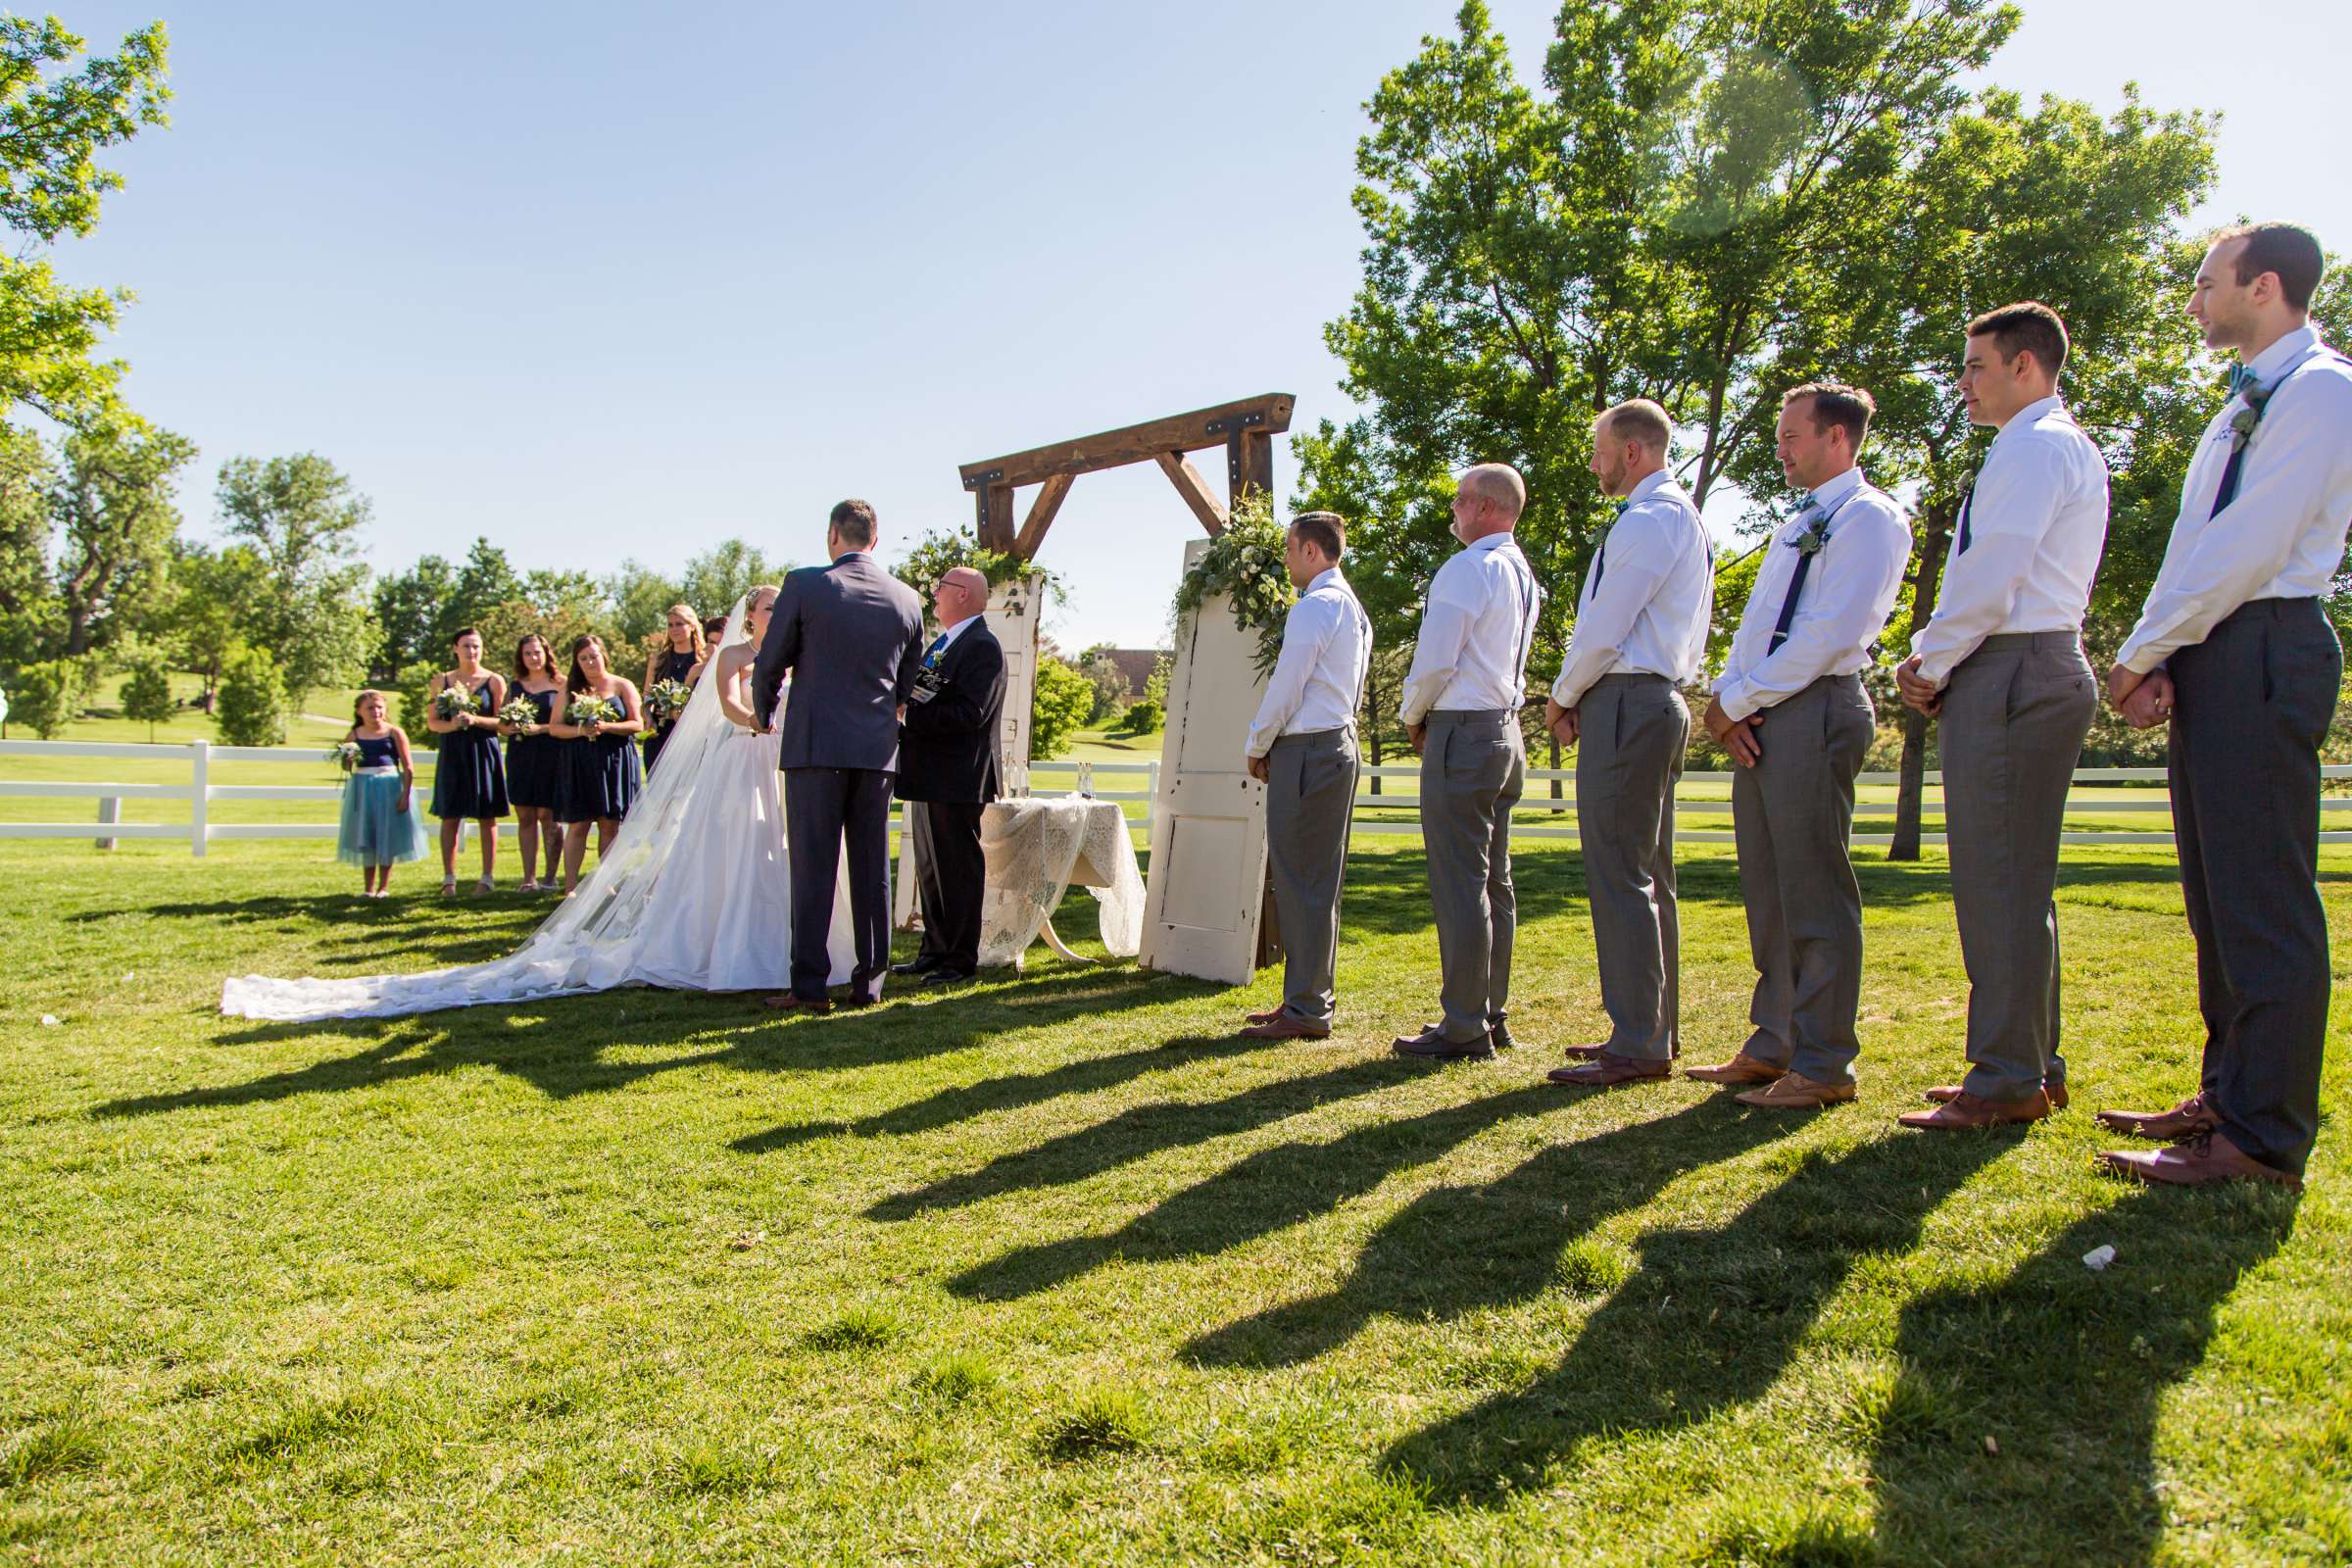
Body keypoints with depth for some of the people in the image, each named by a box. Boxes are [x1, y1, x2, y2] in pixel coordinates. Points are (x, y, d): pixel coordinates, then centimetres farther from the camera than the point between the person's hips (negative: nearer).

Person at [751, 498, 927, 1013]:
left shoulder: (804, 584, -6)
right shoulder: (907, 599, 5)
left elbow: (770, 664, -1)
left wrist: (764, 715, 18)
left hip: (815, 743, -3)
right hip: (878, 748, 3)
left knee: (813, 867, 0)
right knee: (872, 868, 8)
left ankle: (809, 986, 0)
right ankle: (869, 982, 12)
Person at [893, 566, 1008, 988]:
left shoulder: (982, 647, -13)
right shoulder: (940, 645, 19)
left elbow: (971, 713, -23)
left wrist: (909, 715, -24)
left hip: (957, 778, -10)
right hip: (928, 777, 10)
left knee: (959, 870, -2)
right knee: (929, 870, 15)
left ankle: (961, 959, 5)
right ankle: (934, 951, 25)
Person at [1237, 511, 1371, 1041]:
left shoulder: (1315, 606, -12)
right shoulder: (1353, 608, 19)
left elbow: (1286, 687, -15)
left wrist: (1256, 747, -1)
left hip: (1305, 753, -10)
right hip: (1340, 745, 10)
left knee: (1301, 884, -7)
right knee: (1318, 885, 13)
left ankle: (1307, 1010, -3)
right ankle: (1314, 996, 20)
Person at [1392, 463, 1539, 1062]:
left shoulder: (1467, 568, -13)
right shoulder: (1524, 575, 17)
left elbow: (1435, 658, -17)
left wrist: (1412, 715, 1)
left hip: (1462, 734, -10)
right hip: (1506, 731, 10)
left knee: (1459, 885, -7)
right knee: (1494, 882, 12)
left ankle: (1464, 1028, -4)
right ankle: (1492, 1014, 20)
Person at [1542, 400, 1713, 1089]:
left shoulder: (1647, 521, -12)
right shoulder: (1687, 518, 21)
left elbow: (1603, 631, -17)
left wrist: (1561, 697, -1)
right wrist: (1579, 698, 14)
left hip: (1624, 703, -11)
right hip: (1662, 699, 11)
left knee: (1619, 876, -9)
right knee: (1649, 876, 13)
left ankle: (1638, 1045, -7)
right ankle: (1656, 1031, 21)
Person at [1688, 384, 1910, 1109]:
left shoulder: (1868, 518, -5)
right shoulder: (1797, 526, 24)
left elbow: (1828, 633, -15)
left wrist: (1736, 700, -10)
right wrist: (1728, 702, 2)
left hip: (1816, 712, -9)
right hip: (1759, 723, 9)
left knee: (1814, 895, -7)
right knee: (1767, 894, 10)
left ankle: (1823, 1066, -1)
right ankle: (1772, 1047, 18)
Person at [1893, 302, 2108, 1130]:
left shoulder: (2036, 446, -10)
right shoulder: (2064, 448, 24)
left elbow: (1992, 578, -19)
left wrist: (1933, 663, -7)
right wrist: (1937, 659, 10)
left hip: (2011, 673, -11)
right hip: (2033, 669, 11)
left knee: (1999, 879, -9)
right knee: (2016, 880, 13)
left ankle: (2007, 1079, -5)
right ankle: (2032, 1068, 21)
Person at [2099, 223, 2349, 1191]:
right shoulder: (2247, 404, 22)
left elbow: (2247, 549, -16)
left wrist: (2137, 655, -10)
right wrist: (2160, 663, 3)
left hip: (2264, 655, -10)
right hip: (2212, 658, 10)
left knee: (2262, 902, -8)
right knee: (2219, 897, 13)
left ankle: (2265, 1139, -3)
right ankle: (2228, 1096, 23)